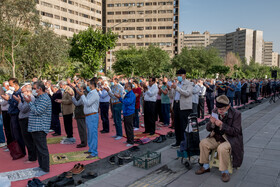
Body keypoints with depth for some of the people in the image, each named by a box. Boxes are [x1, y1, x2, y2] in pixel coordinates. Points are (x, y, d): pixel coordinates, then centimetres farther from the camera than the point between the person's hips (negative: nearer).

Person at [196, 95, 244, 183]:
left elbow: (236, 132, -19)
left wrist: (222, 125, -30)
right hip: (217, 137, 5)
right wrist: (212, 123, -23)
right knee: (203, 143, -14)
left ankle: (225, 171, -12)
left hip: (231, 139, -5)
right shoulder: (215, 112, -2)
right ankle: (206, 166, 5)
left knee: (222, 148, -34)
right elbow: (208, 128, 2)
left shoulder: (236, 114, -14)